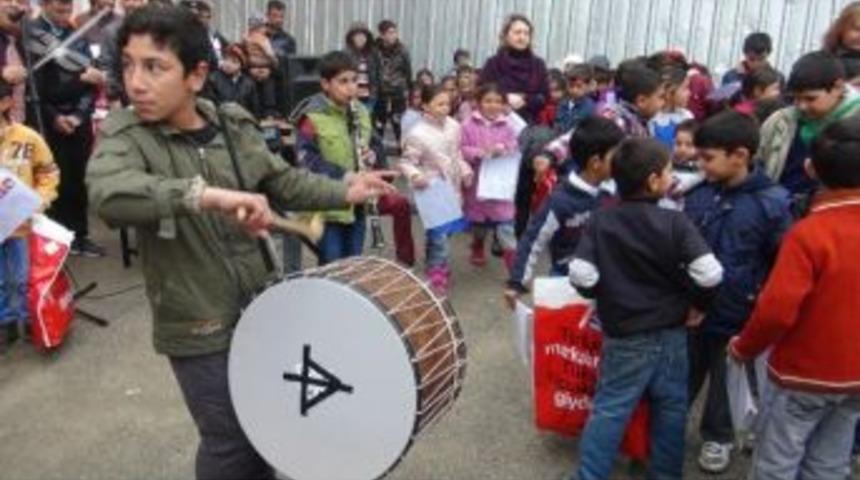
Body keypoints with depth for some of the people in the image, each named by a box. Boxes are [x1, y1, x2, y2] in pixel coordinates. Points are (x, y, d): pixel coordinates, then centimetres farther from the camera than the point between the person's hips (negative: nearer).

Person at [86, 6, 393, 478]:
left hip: (259, 307, 5)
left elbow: (284, 181, 11)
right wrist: (206, 194, -49)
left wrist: (343, 191, 2)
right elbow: (107, 193, -39)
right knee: (229, 440, 8)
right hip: (196, 326, -5)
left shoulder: (235, 125, -2)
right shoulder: (126, 135, -17)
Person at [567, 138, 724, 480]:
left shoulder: (600, 221, -9)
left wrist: (605, 296, 5)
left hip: (624, 337, 0)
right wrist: (697, 303, 1)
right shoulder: (675, 222, -12)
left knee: (609, 411, 7)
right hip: (671, 334, 0)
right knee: (670, 409, 18)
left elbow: (580, 275, -16)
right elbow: (709, 273, -19)